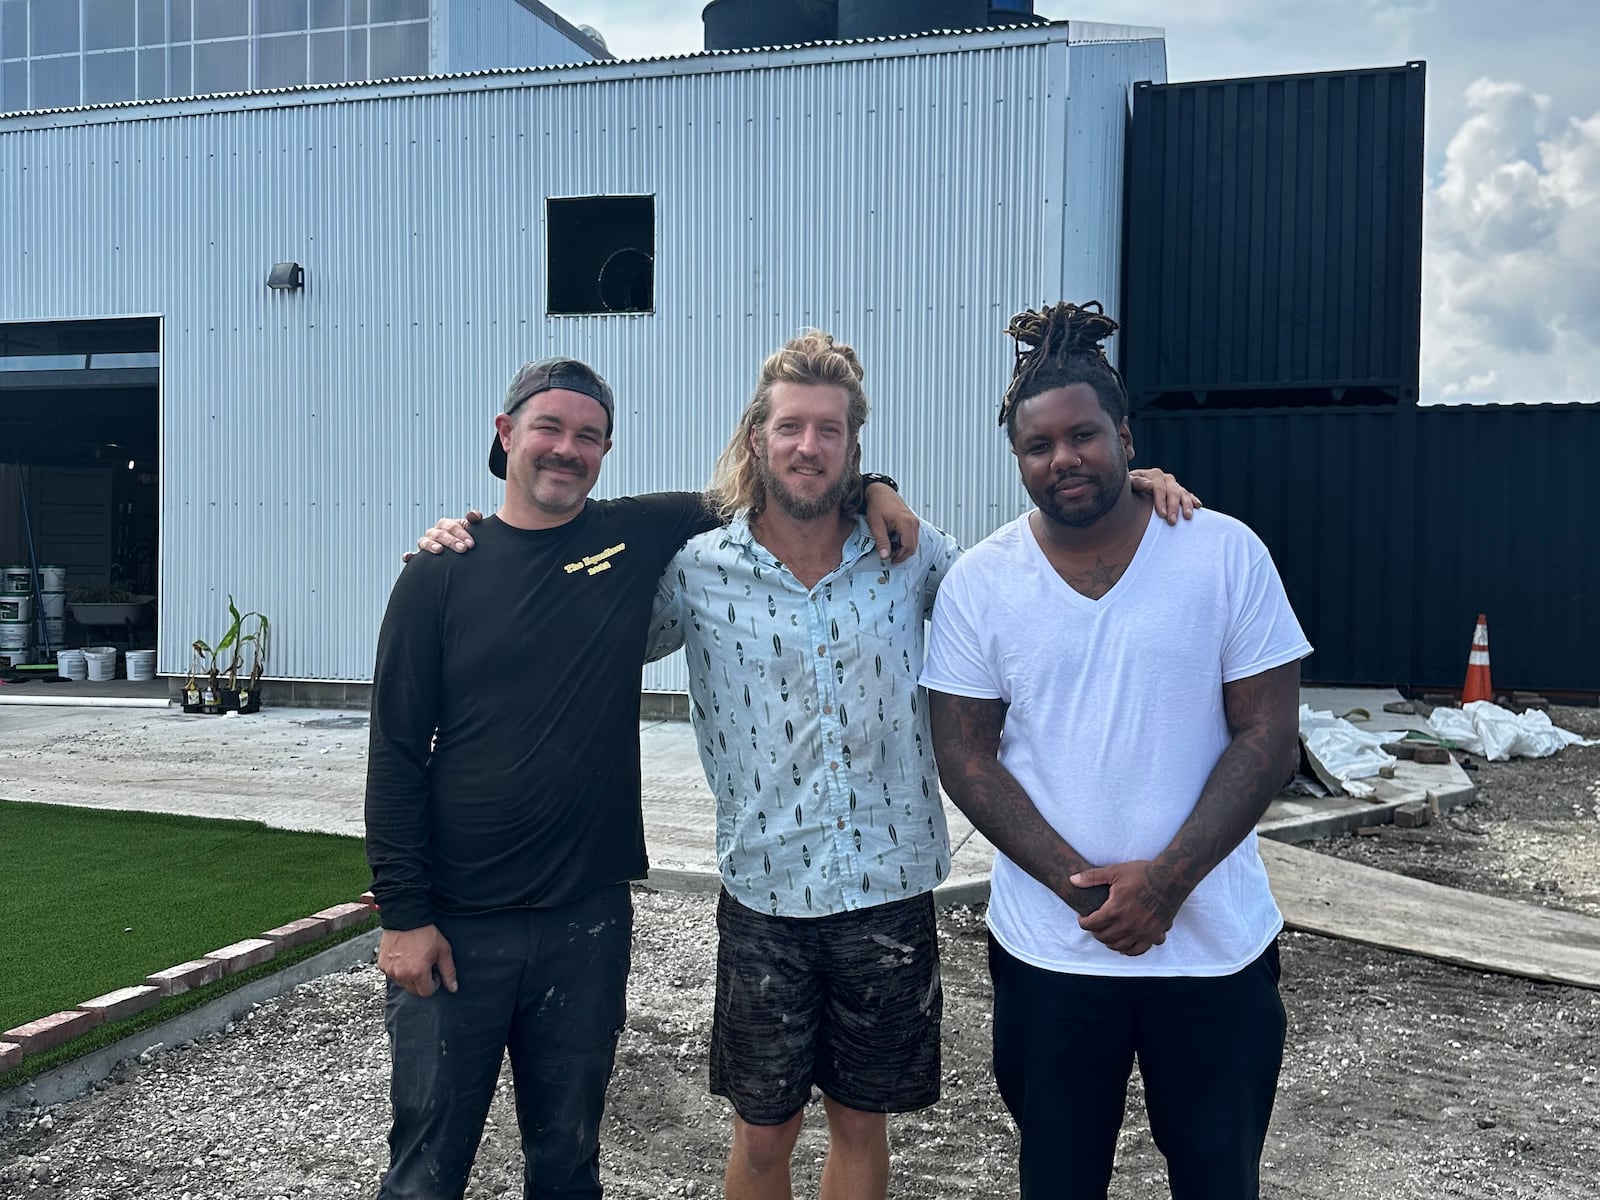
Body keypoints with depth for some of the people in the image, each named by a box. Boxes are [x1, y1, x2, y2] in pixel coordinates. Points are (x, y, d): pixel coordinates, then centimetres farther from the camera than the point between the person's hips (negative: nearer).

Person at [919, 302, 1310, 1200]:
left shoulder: (1227, 554, -6)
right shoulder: (979, 583, -4)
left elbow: (1268, 737, -6)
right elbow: (965, 755, -4)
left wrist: (1167, 879, -16)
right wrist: (1080, 885, -15)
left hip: (1218, 945, 0)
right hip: (1049, 951, 1)